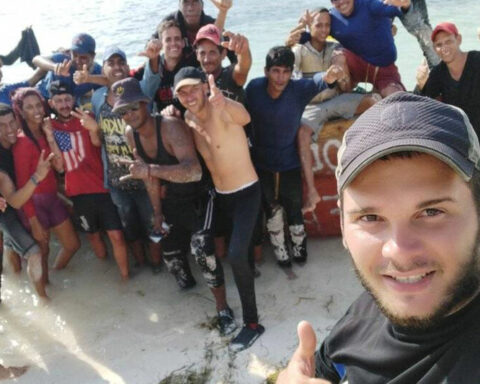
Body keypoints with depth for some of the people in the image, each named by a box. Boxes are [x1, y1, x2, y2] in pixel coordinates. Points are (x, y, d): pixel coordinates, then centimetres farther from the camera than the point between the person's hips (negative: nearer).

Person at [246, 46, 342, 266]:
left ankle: (299, 244, 45)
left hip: (291, 165, -1)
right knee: (271, 210, 19)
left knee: (294, 209, 16)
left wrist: (328, 77, -65)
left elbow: (316, 82, -42)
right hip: (262, 164, 1)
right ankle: (279, 249, 43)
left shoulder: (299, 89, -21)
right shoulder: (254, 88, -17)